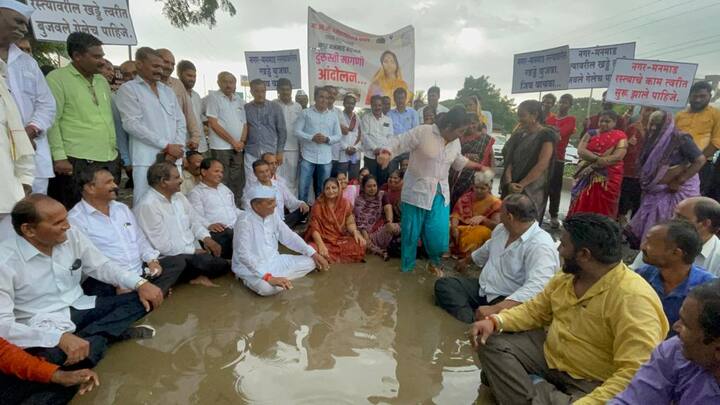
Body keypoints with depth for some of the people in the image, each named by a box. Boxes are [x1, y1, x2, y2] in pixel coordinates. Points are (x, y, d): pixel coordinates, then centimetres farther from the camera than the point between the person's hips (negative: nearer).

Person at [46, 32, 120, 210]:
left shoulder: (102, 80, 17)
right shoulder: (57, 79, -3)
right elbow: (51, 121, -8)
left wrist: (116, 151, 17)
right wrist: (59, 157, -14)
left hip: (110, 161, 6)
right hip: (78, 162, -6)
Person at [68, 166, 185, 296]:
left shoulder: (122, 208, 16)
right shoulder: (75, 220, -8)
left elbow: (140, 239, 19)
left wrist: (152, 260, 2)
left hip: (141, 270, 7)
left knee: (177, 263, -4)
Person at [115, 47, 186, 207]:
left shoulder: (168, 90, 20)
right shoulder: (128, 89, 2)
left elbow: (180, 122, 14)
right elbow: (132, 125, -9)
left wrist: (177, 148, -4)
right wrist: (166, 146, -12)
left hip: (174, 159, 5)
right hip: (148, 160, -5)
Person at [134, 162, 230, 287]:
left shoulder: (178, 196, 9)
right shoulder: (147, 206, -17)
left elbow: (194, 220, 14)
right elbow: (162, 245, -20)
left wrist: (206, 238, -6)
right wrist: (193, 251, -16)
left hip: (194, 250, 8)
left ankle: (199, 275, 4)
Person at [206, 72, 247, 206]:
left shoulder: (238, 99, 15)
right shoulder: (213, 97, -3)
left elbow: (245, 124, 16)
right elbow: (213, 124, -10)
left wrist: (242, 142, -2)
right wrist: (233, 141, -10)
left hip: (238, 148, 6)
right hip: (221, 147, -5)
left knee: (238, 183, 8)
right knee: (222, 184, -4)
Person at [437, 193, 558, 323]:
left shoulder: (541, 245, -23)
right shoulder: (502, 229, 6)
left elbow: (535, 288, -36)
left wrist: (494, 309, -44)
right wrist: (466, 260, 45)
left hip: (511, 301, -9)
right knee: (443, 285, -11)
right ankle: (471, 321, -28)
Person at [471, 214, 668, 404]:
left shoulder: (633, 299, -26)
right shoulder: (565, 277, -1)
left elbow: (635, 373, -30)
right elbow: (534, 311, 9)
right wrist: (495, 321, -9)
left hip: (593, 383, -7)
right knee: (491, 343, -5)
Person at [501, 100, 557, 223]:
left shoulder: (547, 135, -6)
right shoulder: (519, 135, 13)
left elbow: (542, 165, -15)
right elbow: (509, 160, 5)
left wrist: (521, 185, -15)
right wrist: (509, 183, -11)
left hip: (532, 190, -6)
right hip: (512, 189, 6)